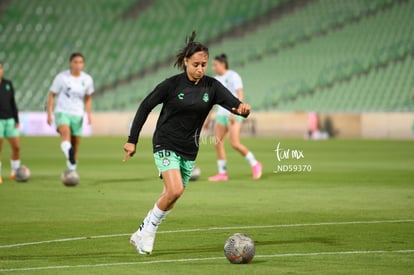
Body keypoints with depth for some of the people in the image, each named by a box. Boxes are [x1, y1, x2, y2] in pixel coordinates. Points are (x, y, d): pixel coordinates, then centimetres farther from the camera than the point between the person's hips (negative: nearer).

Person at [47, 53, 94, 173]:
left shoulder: (87, 79, 5)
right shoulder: (62, 77, -4)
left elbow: (88, 98, 18)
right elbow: (52, 95, 2)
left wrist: (89, 114, 6)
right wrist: (49, 114, -4)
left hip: (77, 115, 4)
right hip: (62, 112, -4)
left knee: (75, 147, 3)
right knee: (65, 131, -35)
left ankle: (71, 170, 17)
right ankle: (68, 151, -62)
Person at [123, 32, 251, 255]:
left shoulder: (212, 87, -3)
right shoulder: (172, 84, -11)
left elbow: (233, 103, -14)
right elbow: (145, 106, -3)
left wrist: (243, 108, -40)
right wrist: (132, 140, -4)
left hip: (189, 150, 5)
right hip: (166, 145, -4)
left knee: (170, 198, 9)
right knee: (175, 190, -23)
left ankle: (141, 236, 27)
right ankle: (149, 229, -3)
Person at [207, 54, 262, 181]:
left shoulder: (233, 76, -8)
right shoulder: (217, 80, 14)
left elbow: (240, 96, -15)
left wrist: (234, 112, -24)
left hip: (234, 114, -8)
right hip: (221, 114, 8)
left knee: (235, 143, -16)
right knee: (217, 142, -4)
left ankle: (255, 165, 2)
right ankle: (222, 173, 1)